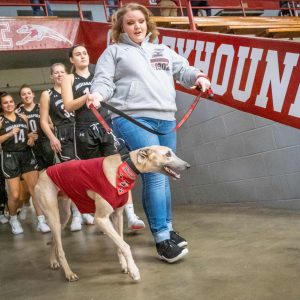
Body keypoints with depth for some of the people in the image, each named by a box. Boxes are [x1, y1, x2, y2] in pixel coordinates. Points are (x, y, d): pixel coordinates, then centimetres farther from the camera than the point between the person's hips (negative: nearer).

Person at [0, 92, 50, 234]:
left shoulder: (23, 117, 10)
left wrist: (31, 138, 2)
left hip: (27, 155, 4)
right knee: (14, 194, -1)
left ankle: (41, 221, 0)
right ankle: (13, 219, 25)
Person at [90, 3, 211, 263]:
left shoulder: (163, 51, 25)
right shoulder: (114, 51, 12)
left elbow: (182, 70, 21)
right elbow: (104, 80, 3)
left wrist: (198, 77, 0)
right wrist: (97, 93, -19)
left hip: (166, 120, 6)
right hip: (132, 118, -6)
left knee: (163, 176, 11)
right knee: (154, 175, -17)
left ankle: (167, 228, 24)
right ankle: (161, 240, -14)